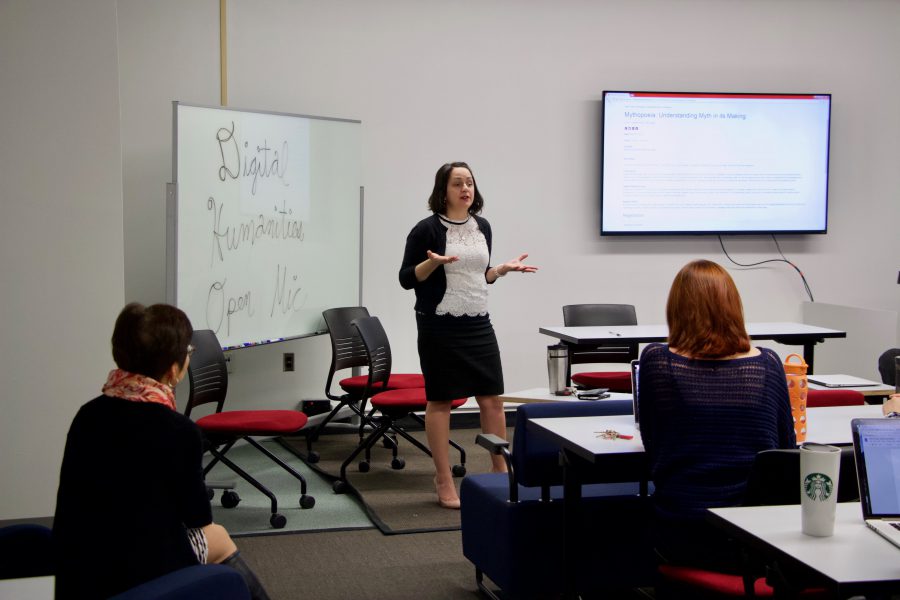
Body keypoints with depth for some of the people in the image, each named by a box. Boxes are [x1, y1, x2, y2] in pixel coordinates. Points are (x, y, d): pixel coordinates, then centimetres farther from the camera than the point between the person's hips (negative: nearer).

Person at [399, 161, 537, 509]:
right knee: (440, 401, 2)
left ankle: (502, 473, 19)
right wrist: (433, 262, -22)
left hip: (478, 324, 6)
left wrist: (504, 269, 4)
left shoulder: (483, 227, 10)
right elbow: (406, 279, -7)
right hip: (440, 326, -5)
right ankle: (444, 483, 11)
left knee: (492, 398, 6)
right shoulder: (427, 229, -8)